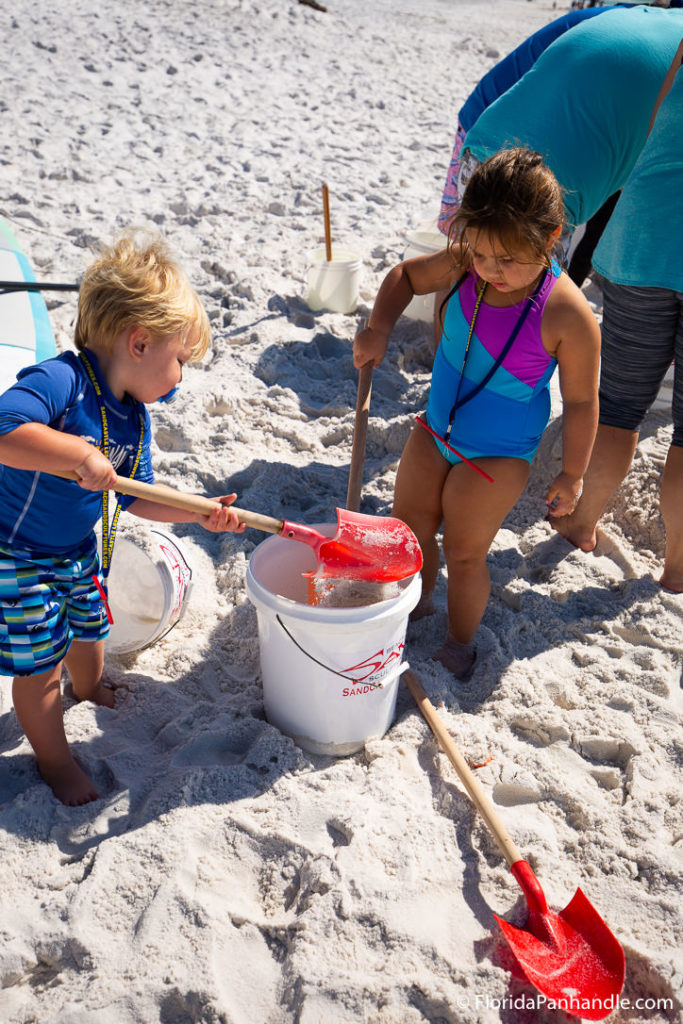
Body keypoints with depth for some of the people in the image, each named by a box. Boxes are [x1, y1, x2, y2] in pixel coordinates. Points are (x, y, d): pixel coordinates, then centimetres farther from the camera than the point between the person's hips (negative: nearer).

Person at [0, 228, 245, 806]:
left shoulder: (135, 418, -4)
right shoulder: (60, 380, -30)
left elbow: (137, 497, 2)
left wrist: (198, 513, -9)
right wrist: (81, 455, -47)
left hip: (80, 550, 8)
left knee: (88, 628, 28)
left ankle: (91, 691, 60)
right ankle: (55, 759, 30)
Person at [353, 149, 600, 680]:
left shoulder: (568, 317, -26)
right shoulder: (464, 266, -14)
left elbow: (581, 402, -15)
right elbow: (405, 276, 5)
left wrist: (572, 474, -6)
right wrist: (379, 328, -13)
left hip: (498, 457, -5)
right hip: (435, 431, 5)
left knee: (464, 554, 7)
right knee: (408, 529, 18)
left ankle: (460, 645, 35)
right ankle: (418, 600, 49)